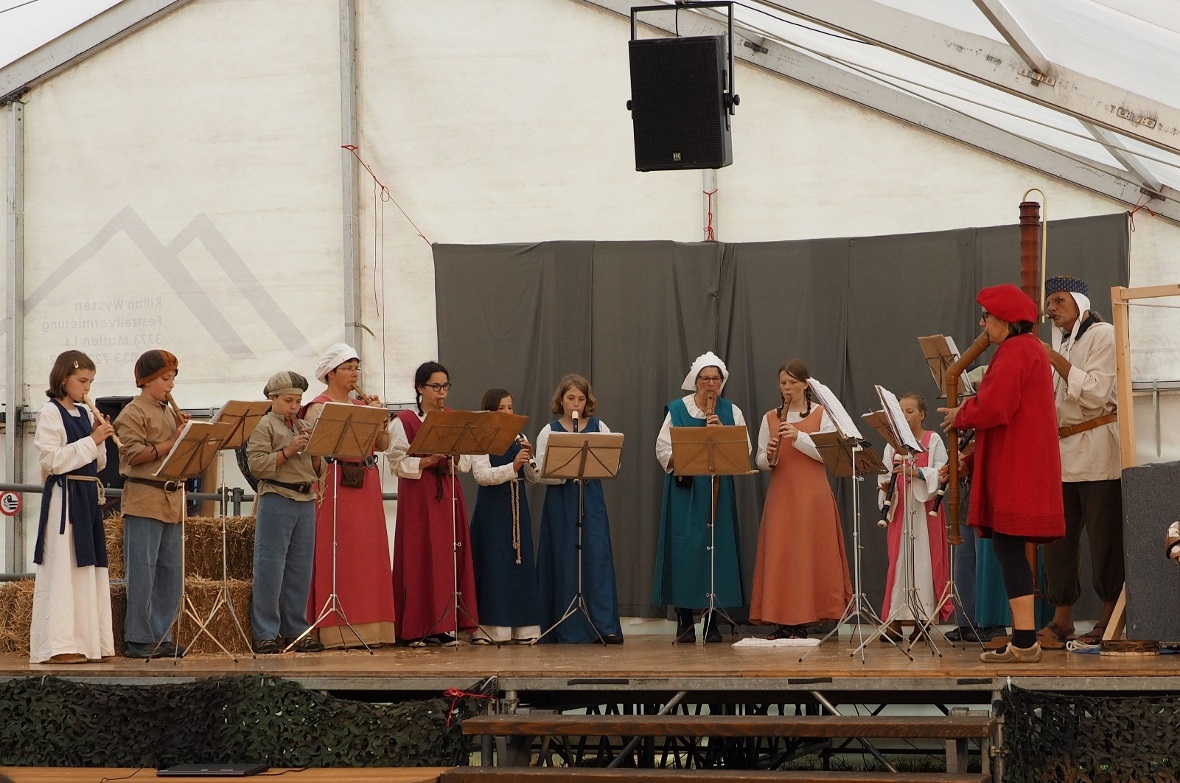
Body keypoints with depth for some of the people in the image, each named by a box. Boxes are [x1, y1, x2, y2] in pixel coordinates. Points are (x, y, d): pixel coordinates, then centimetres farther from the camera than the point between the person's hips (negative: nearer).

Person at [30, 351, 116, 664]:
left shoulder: (85, 414, 14)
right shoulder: (50, 413, -6)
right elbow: (51, 459, -15)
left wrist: (101, 439, -1)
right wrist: (91, 440, -15)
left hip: (88, 496, 8)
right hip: (64, 496, -8)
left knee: (90, 566, 8)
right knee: (63, 568, -8)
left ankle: (89, 642, 13)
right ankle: (59, 645, -7)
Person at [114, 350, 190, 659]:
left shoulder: (170, 413, 18)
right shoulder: (133, 413, -5)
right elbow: (134, 455, -16)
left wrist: (186, 434, 1)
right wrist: (174, 442, -17)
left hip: (172, 500, 8)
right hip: (144, 499, -8)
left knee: (171, 573, 8)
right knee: (142, 572, -6)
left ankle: (161, 637, 14)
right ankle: (138, 640, -2)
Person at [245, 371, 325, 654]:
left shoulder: (303, 428, 17)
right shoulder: (264, 426, -1)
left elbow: (318, 470, 18)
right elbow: (256, 465, -12)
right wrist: (288, 452, -16)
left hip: (306, 501, 6)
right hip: (276, 500, -6)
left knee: (300, 568, 8)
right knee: (270, 568, -5)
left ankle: (296, 630, 14)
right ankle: (265, 634, -2)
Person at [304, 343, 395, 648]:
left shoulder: (362, 404, 17)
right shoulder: (318, 407, -2)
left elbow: (383, 444, 11)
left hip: (366, 485, 7)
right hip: (336, 483, -7)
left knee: (369, 553, 4)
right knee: (337, 553, -8)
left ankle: (365, 626, 8)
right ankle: (337, 629, -8)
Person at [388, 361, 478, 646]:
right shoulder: (404, 421, -1)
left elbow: (466, 463, 10)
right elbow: (397, 463, -8)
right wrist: (428, 461, -20)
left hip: (448, 493, 4)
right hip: (418, 497, -4)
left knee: (449, 556, 0)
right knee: (418, 557, -6)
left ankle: (443, 626, 4)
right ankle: (414, 629, -3)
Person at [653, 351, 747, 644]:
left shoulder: (731, 412, 9)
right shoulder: (677, 410, 5)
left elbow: (744, 450, 0)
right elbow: (663, 448, 1)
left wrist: (721, 431, -13)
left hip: (719, 490, 1)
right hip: (685, 490, -1)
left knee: (717, 547, -1)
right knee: (685, 549, -5)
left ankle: (712, 622, 6)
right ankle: (685, 622, 0)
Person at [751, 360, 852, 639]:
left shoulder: (822, 414, 3)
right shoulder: (770, 418, 11)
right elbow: (760, 461, 11)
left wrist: (799, 437, -18)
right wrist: (769, 457, -12)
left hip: (812, 496, -3)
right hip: (780, 495, 3)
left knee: (809, 553, -5)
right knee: (779, 554, -1)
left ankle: (802, 622, -1)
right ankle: (782, 622, 2)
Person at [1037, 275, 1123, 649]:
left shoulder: (1103, 335, -3)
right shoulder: (1059, 342, 21)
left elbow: (1095, 394, -15)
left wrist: (1057, 362, -15)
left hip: (1096, 453, -8)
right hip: (1061, 453, 8)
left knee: (1104, 538, -4)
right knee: (1057, 538, 4)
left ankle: (1109, 622, 0)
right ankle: (1061, 621, 7)